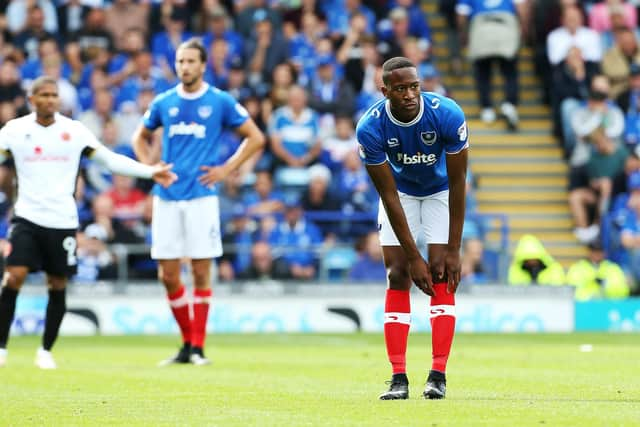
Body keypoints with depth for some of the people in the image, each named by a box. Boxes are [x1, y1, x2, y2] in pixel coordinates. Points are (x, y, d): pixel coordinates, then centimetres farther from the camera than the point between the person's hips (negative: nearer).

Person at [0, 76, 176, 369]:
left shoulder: (74, 130, 3)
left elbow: (111, 159, 7)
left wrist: (151, 172, 1)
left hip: (62, 221, 1)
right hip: (27, 218, -1)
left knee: (58, 286, 6)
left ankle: (46, 351, 21)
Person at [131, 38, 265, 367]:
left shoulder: (221, 102, 0)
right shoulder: (163, 103, 9)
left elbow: (255, 138, 6)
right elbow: (140, 137, 24)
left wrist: (225, 169, -3)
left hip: (201, 195, -3)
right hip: (167, 197, 3)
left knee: (201, 272, -4)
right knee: (168, 275, 1)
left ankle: (198, 347, 3)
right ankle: (187, 344, 15)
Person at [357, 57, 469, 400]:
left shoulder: (447, 115, -32)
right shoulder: (370, 128, -29)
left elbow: (457, 183, -23)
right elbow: (389, 195, -24)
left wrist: (453, 249, -23)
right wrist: (413, 257, -25)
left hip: (440, 191, 0)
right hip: (401, 191, 1)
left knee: (442, 274, -12)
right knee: (398, 275, -9)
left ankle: (438, 375, -12)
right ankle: (398, 377, -9)